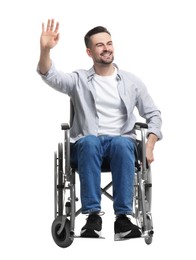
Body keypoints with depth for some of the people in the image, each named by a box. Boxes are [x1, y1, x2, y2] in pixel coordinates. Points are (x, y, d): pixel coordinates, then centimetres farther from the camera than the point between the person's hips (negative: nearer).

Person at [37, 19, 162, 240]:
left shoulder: (131, 81, 14)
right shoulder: (79, 79, 11)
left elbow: (153, 114, 16)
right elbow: (50, 76, -7)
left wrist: (150, 145, -1)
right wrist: (45, 49, -27)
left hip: (121, 141, 1)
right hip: (88, 143, 0)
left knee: (122, 143, -37)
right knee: (89, 141, -38)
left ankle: (123, 217, -39)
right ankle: (93, 215, -37)